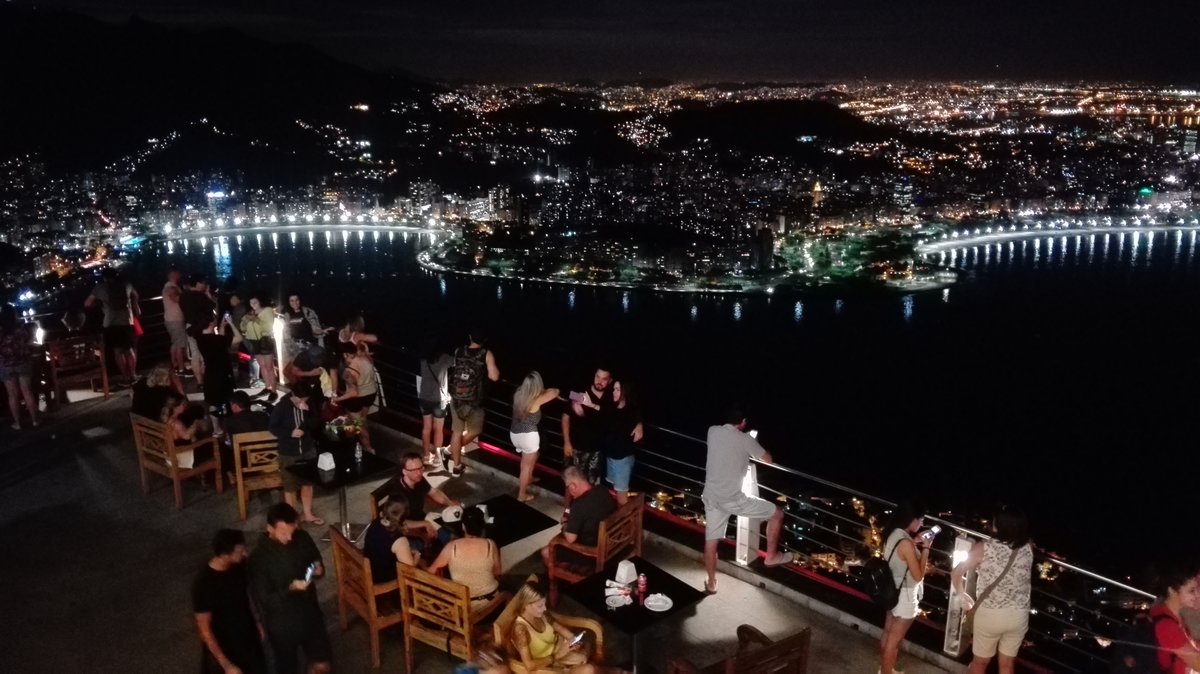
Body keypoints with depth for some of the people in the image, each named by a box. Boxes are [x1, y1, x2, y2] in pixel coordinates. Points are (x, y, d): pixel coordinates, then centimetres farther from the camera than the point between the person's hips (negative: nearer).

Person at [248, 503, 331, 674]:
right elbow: (263, 600, -21)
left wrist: (319, 570, -18)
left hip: (310, 612, 4)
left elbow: (318, 563, 5)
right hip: (281, 622, -4)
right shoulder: (259, 558, -24)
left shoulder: (303, 538, -11)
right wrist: (290, 588, -34)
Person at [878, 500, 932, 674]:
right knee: (894, 640, 5)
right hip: (905, 595, -9)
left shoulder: (891, 536, -1)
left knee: (888, 633, 23)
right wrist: (925, 548, -16)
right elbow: (918, 575, -22)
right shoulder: (905, 543, -28)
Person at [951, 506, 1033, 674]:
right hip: (1019, 615, 2)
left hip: (990, 614, -2)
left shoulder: (984, 548, -15)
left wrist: (963, 595, 8)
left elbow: (956, 573, -8)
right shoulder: (1028, 548, -7)